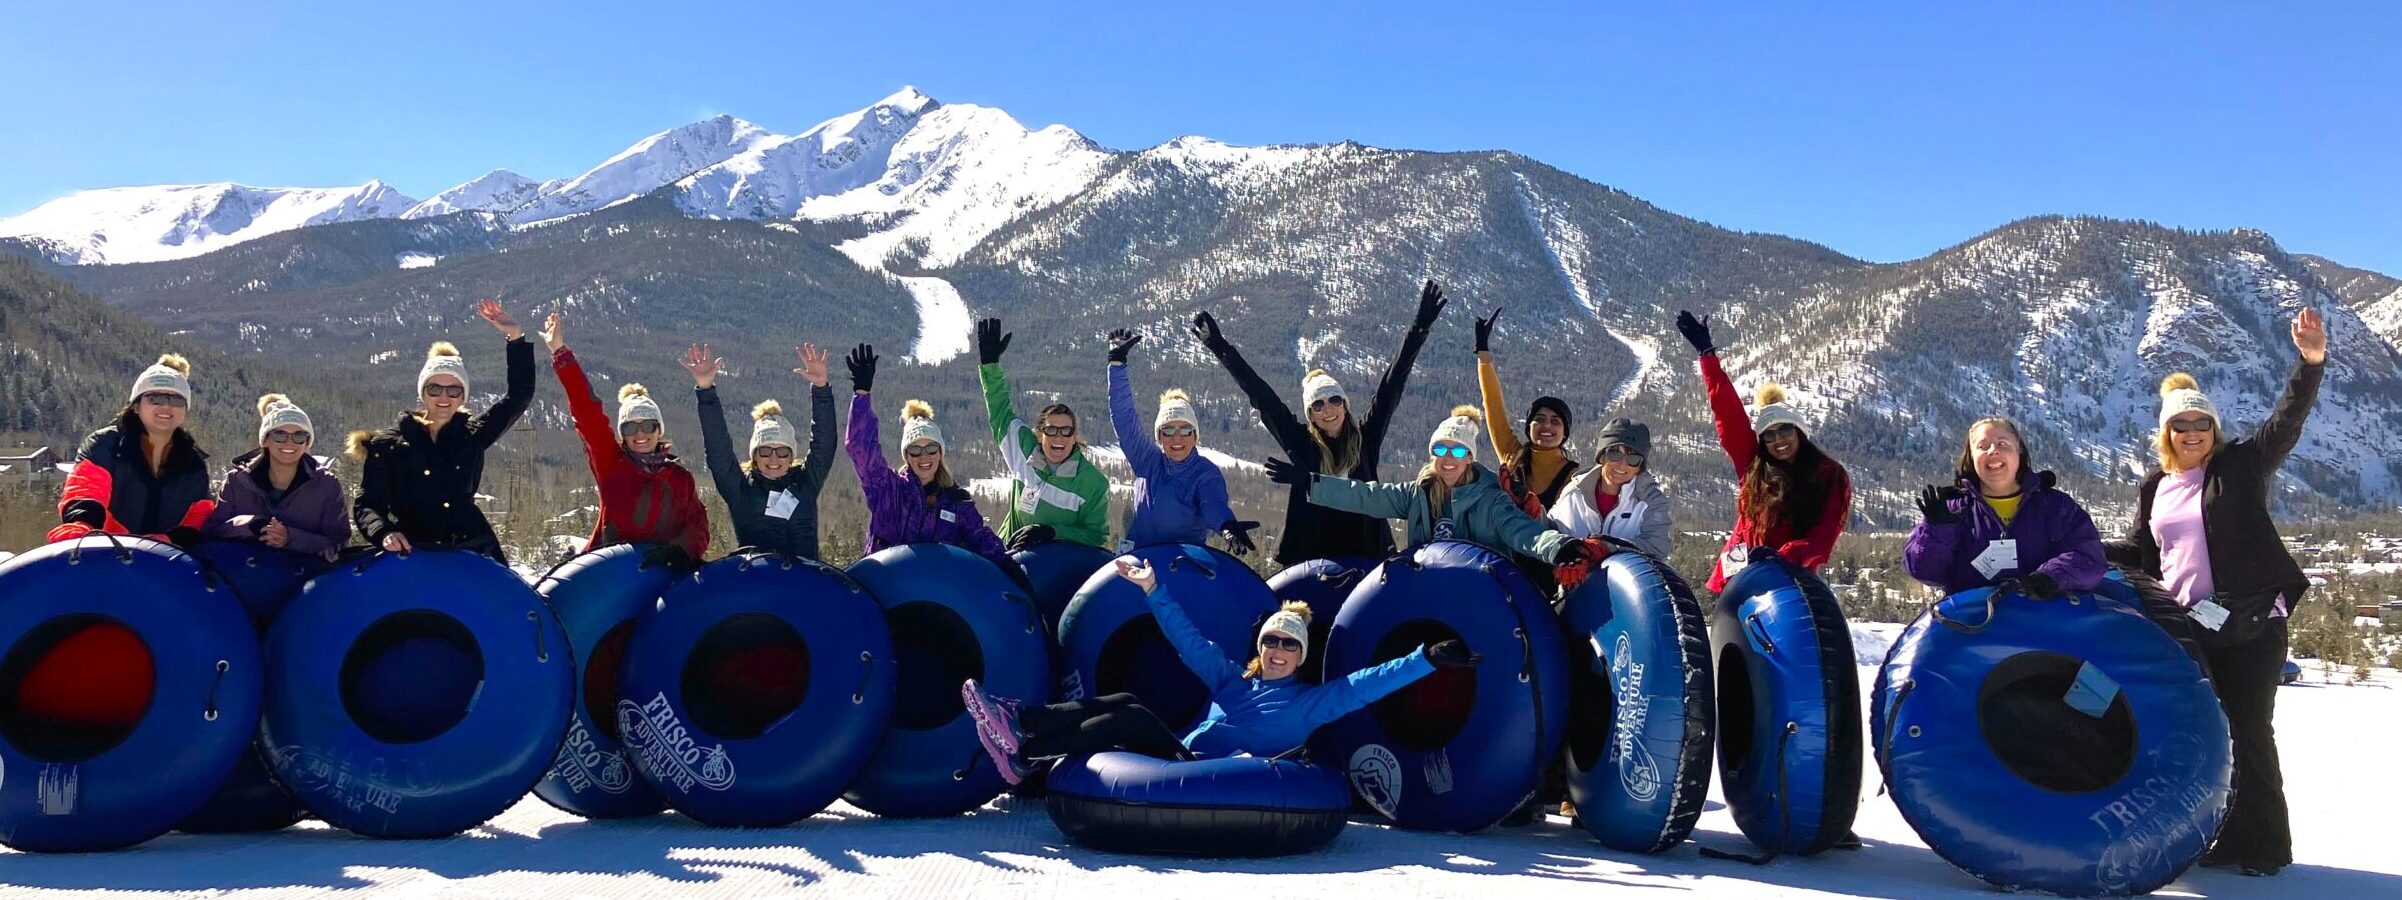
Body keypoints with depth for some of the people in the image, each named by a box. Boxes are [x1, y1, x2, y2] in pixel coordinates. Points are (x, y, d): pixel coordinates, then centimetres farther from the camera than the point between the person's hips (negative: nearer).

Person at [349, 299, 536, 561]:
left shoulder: (473, 435, 12)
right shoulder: (390, 444, 7)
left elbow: (520, 394, 15)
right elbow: (366, 505, 5)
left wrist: (516, 337, 8)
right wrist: (383, 533, -17)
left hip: (473, 554, 2)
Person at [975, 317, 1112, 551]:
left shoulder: (1094, 482, -5)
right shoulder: (1024, 451, 3)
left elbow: (1097, 537, -2)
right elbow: (1000, 410, 17)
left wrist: (1051, 532, -14)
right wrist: (989, 363, 15)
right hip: (1012, 556, 4)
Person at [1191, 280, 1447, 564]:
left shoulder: (1365, 437, 5)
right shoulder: (1301, 443, 2)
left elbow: (1391, 386, 4)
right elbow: (1261, 396, 2)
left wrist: (1419, 329, 3)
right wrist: (1220, 347, 2)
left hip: (1365, 555, 1)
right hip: (1310, 558, -1)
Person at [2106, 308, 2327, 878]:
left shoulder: (2243, 467, 2)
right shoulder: (2155, 489, 14)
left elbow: (2288, 421, -12)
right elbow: (2135, 554, 20)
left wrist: (2311, 363, -26)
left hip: (2250, 624, -5)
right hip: (2185, 629, 5)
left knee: (2247, 733, -4)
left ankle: (2262, 846, 7)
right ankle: (2213, 838, 20)